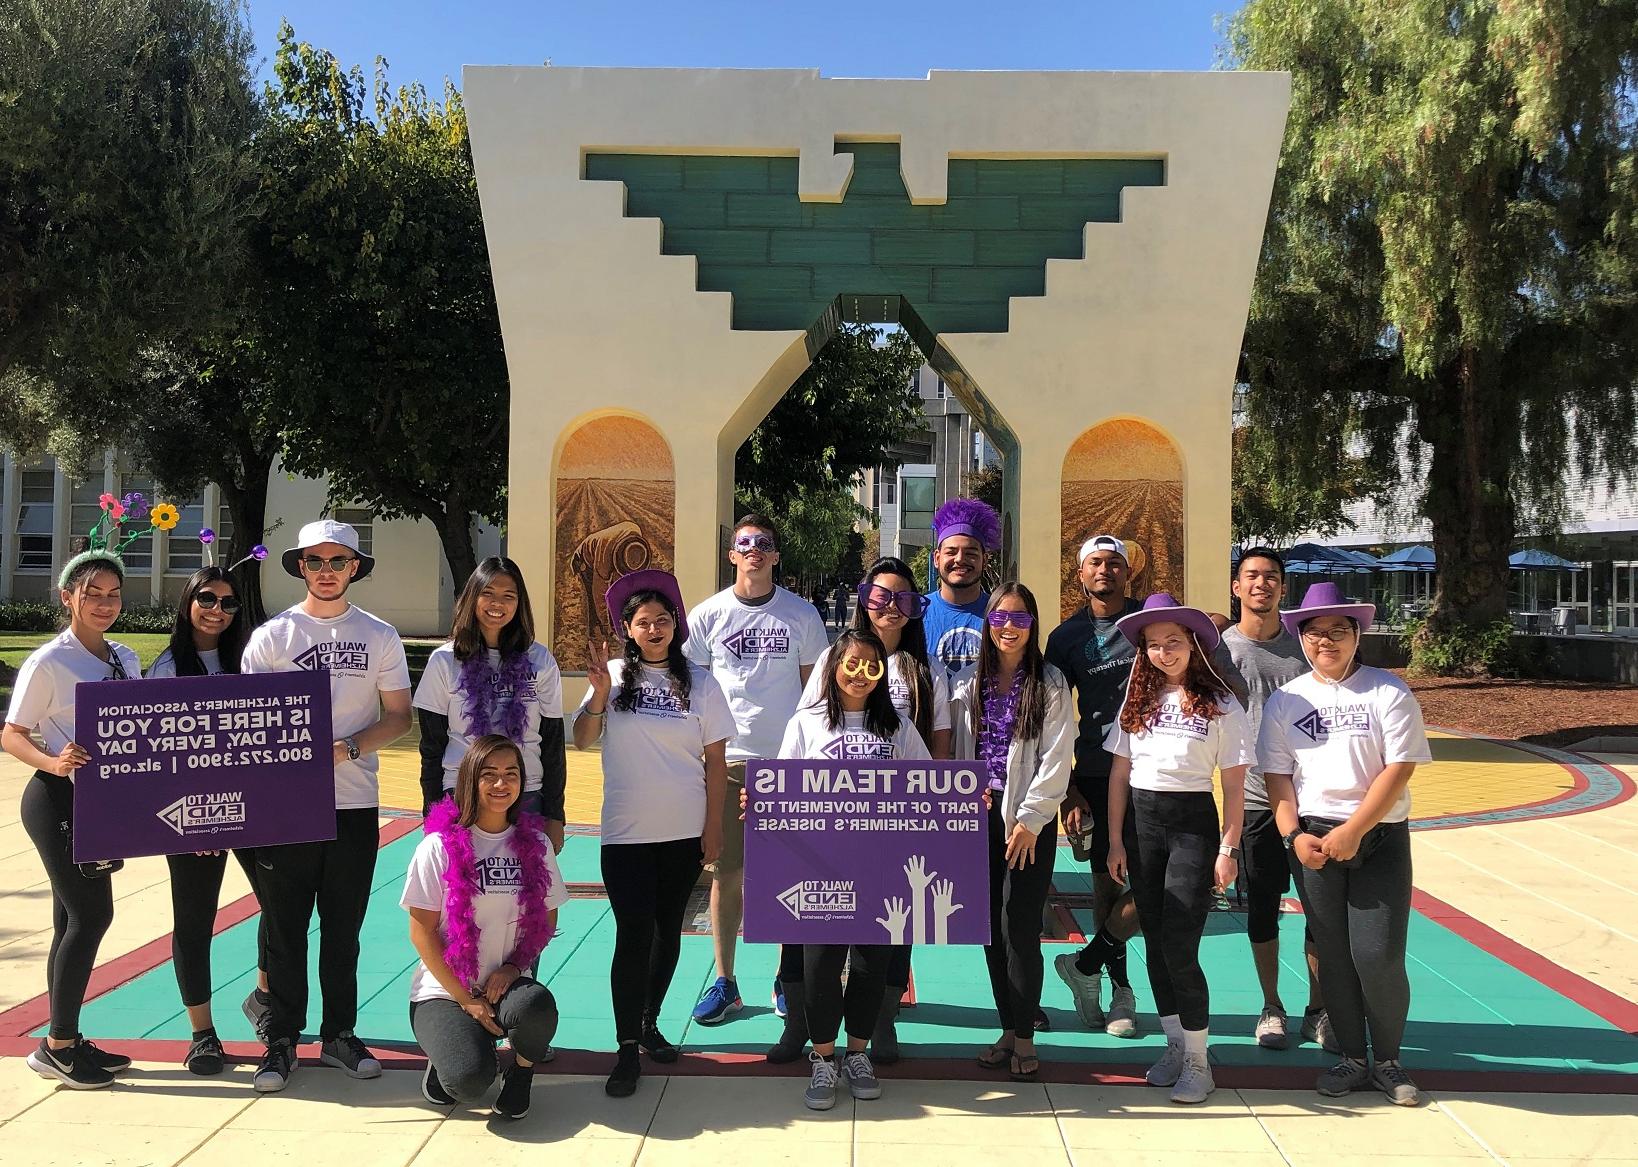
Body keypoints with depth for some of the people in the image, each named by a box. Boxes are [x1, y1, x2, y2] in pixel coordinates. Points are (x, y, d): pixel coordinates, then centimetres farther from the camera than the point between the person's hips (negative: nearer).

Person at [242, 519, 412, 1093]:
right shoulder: (271, 636, 2)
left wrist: (349, 747, -12)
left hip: (355, 803, 1)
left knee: (344, 928, 10)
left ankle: (340, 1033, 23)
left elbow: (399, 716, 4)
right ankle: (282, 1039, 18)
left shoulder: (379, 636, 5)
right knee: (285, 927, 5)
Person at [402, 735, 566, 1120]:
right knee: (471, 1080, -28)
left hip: (505, 986, 3)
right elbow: (422, 932, -8)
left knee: (538, 1004, -33)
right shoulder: (439, 846, -9)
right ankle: (445, 1052, 11)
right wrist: (466, 1000, -11)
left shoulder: (535, 843, 1)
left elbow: (547, 918, 9)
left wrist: (514, 966, -9)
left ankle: (520, 1073, 2)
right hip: (443, 991, -2)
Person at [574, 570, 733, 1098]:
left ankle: (650, 1022, 30)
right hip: (626, 832, -1)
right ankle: (627, 1050, 2)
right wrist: (598, 696, -19)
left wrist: (714, 827, -1)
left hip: (684, 833, 1)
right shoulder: (615, 675, 1)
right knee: (632, 935, -5)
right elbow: (581, 740, -3)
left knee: (667, 930, 13)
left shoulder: (699, 682, 0)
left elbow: (715, 760, 2)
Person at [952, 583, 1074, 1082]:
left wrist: (1030, 819, -11)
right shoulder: (971, 685, 9)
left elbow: (1056, 758, -7)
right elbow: (959, 751, 12)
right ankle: (1008, 1028, 18)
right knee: (991, 927, 6)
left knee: (1019, 926, -6)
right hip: (982, 814, 4)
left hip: (1029, 817, -4)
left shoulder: (1050, 685, -2)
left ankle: (1024, 1037, 7)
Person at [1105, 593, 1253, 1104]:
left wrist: (1228, 849, -7)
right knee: (1155, 941, 11)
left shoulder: (1220, 705, -3)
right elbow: (1119, 773, 7)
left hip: (1192, 822, -4)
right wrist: (1116, 840, 4)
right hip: (1140, 820, 4)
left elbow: (1234, 784, -3)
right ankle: (1174, 1043, 25)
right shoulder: (1137, 700, 8)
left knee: (1179, 946, -8)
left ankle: (1198, 1060, 7)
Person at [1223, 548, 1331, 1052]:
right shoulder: (1220, 647, -1)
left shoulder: (1304, 646, 5)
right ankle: (1271, 1007, 23)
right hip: (1253, 796, -1)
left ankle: (1318, 1010, 19)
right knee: (1263, 907, 8)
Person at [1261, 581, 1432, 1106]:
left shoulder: (1388, 693, -2)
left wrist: (1352, 831, -15)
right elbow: (1276, 774, 5)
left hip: (1379, 838, -2)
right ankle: (1353, 1058, 23)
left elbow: (1399, 768, -9)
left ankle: (1387, 1061, 17)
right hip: (1312, 838, 3)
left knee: (1379, 957, -5)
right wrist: (1295, 836, -8)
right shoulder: (1285, 700, 7)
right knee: (1333, 955, 7)